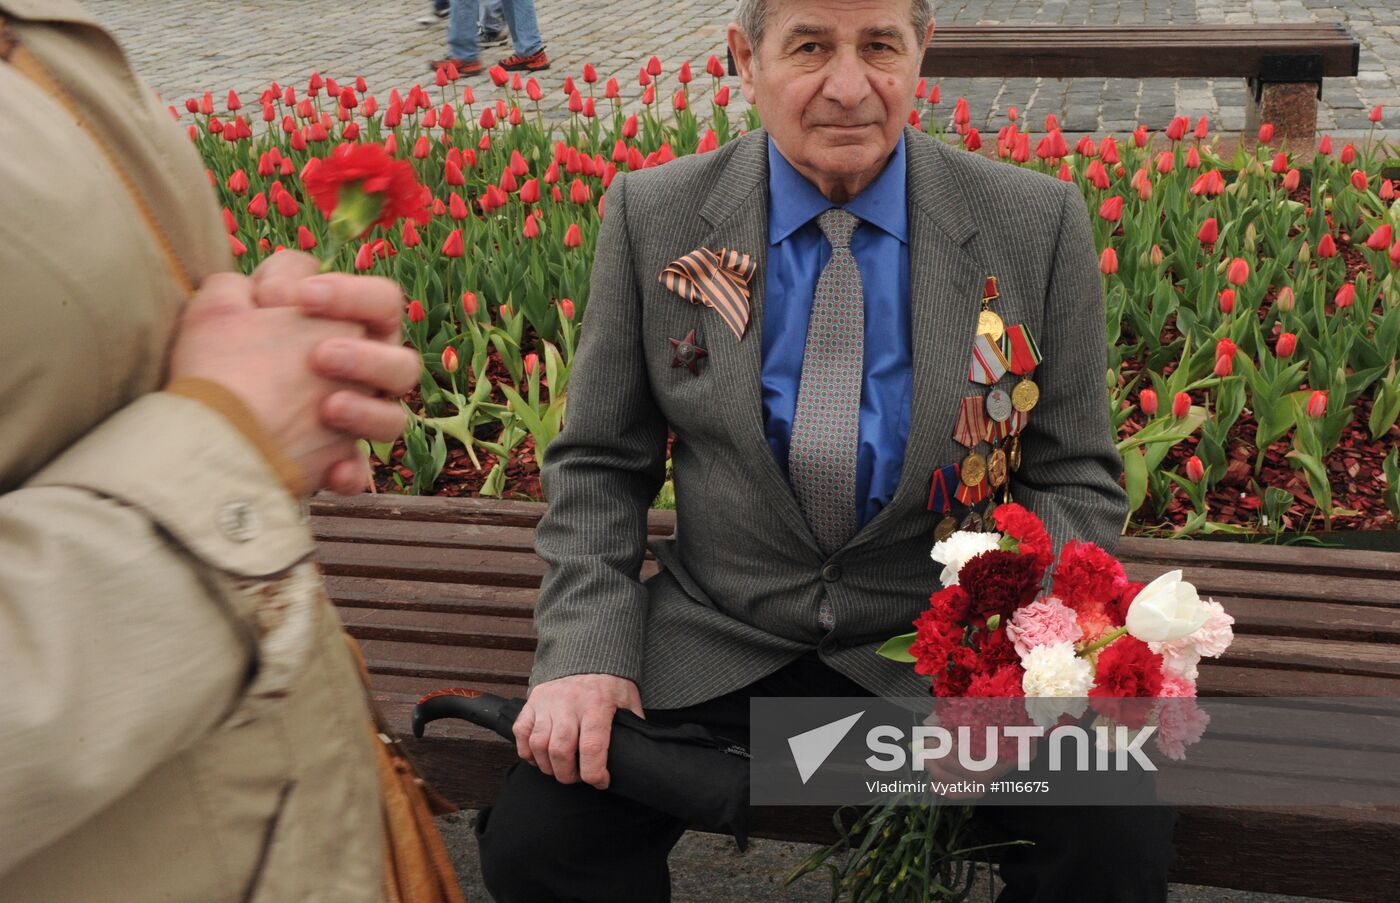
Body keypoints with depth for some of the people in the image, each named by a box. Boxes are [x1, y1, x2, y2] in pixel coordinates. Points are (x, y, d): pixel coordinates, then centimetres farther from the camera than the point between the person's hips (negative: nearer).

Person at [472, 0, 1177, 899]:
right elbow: (599, 468, 6)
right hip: (715, 648, 1)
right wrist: (587, 652, -10)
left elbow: (1076, 481, 1)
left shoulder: (1039, 225, -4)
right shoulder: (652, 216, -2)